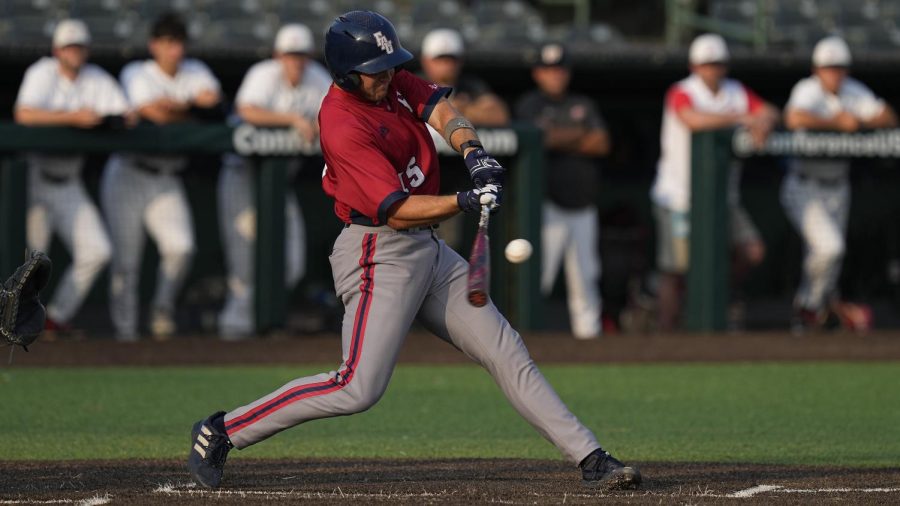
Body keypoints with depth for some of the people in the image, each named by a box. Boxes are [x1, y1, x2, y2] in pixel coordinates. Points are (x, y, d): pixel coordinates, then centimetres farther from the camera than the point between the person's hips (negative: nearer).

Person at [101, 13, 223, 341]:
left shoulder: (194, 73, 11)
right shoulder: (136, 74, -4)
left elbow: (211, 98, -8)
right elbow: (155, 113, -18)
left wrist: (172, 103, -15)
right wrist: (189, 111, -5)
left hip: (167, 181, 4)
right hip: (128, 176, -4)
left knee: (181, 247, -19)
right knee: (126, 259, -4)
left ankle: (163, 311, 0)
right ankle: (125, 332, 2)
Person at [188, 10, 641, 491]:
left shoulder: (392, 83, 5)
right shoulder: (344, 125, -22)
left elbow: (442, 112, -6)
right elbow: (398, 212, -26)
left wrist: (473, 152, -26)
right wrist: (465, 202, -38)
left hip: (428, 252, 9)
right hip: (379, 255, -9)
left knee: (506, 353, 7)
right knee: (359, 388, -16)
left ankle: (589, 458, 9)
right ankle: (222, 431, -6)